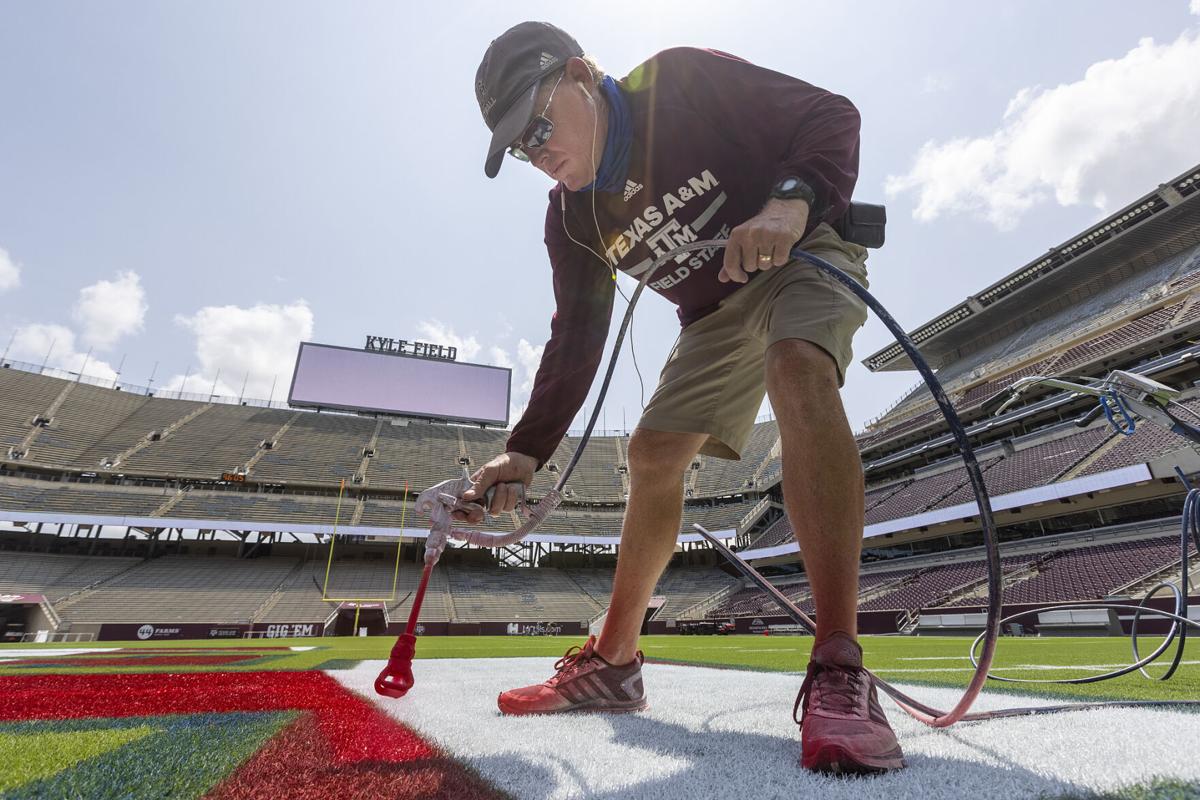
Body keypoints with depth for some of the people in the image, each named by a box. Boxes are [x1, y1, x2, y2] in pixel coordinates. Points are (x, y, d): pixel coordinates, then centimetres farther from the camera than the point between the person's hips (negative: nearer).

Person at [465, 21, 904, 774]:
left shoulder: (687, 80, -17)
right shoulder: (573, 219, -3)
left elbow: (832, 116, -15)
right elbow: (576, 340, -2)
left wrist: (792, 201, -37)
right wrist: (527, 451, -10)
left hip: (804, 255, -5)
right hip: (716, 312, 6)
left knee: (798, 369, -38)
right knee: (653, 453, -5)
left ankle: (840, 670, -37)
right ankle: (613, 662, 7)